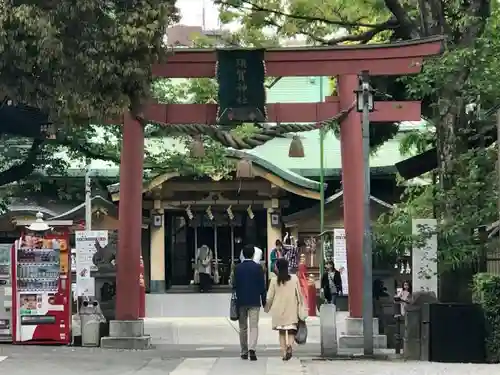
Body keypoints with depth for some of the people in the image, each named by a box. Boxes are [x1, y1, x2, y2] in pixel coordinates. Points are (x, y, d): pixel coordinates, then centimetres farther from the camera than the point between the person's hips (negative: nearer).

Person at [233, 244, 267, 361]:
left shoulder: (237, 268, -1)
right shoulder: (258, 267, -5)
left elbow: (235, 285, 1)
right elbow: (262, 285, -3)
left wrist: (236, 299, 12)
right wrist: (264, 301, 5)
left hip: (241, 301, 2)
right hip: (254, 302, -2)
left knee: (243, 327, 12)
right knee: (254, 326, -4)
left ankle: (244, 352, 16)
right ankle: (251, 349, -23)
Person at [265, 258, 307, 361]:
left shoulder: (274, 280, -4)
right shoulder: (294, 279, -3)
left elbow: (270, 297, 0)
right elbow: (299, 294, 0)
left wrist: (267, 308, 18)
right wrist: (301, 310, 9)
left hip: (279, 310, 0)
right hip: (291, 310, 0)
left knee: (281, 332, 12)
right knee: (291, 331, 5)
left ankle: (283, 353, 8)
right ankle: (289, 345, -24)